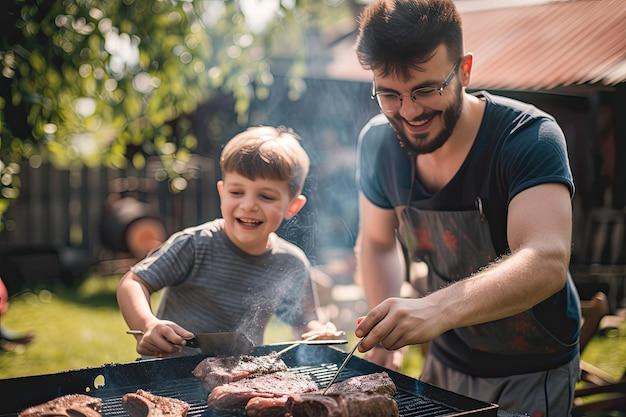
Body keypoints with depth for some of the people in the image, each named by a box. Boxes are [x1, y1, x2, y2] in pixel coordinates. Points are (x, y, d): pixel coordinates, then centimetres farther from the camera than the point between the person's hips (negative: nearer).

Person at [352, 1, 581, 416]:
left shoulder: (529, 137, -26)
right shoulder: (379, 143, -11)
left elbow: (547, 262, -40)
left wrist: (439, 308, -56)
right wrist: (381, 340, -8)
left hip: (534, 373, -4)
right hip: (445, 363, 5)